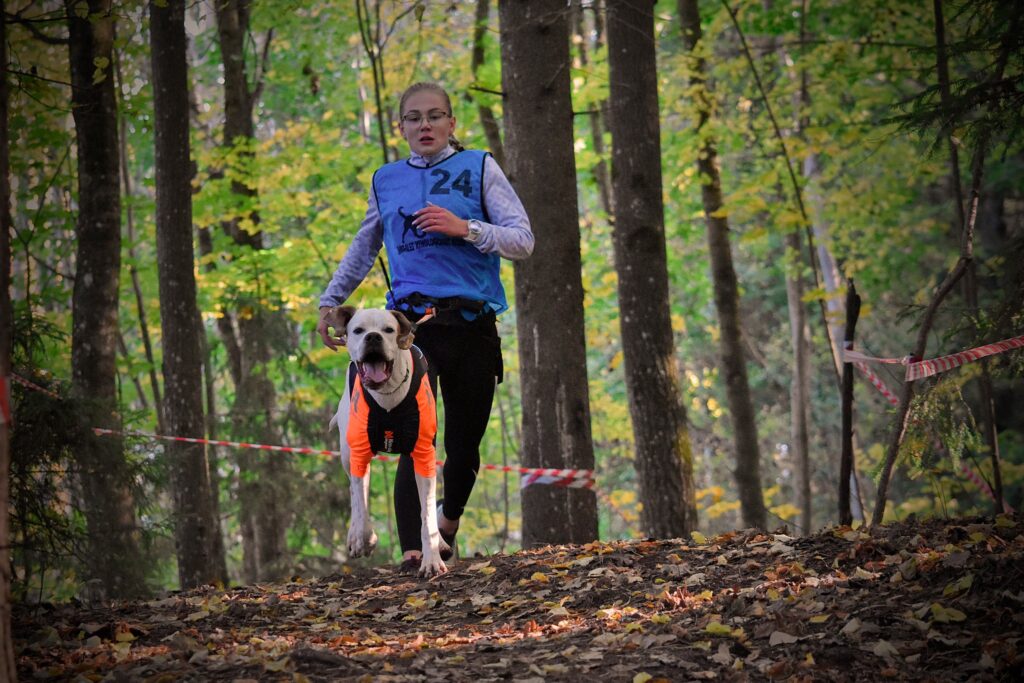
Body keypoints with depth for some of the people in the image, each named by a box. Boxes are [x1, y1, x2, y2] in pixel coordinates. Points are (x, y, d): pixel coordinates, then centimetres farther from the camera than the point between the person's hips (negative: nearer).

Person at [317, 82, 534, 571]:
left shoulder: (479, 168, 7)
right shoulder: (387, 181, 15)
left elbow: (522, 241, -1)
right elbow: (362, 250, 30)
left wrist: (465, 228, -15)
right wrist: (330, 302, 28)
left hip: (472, 324, 0)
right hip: (412, 323, 0)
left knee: (464, 445, 8)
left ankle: (448, 522, 38)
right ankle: (411, 553, -23)